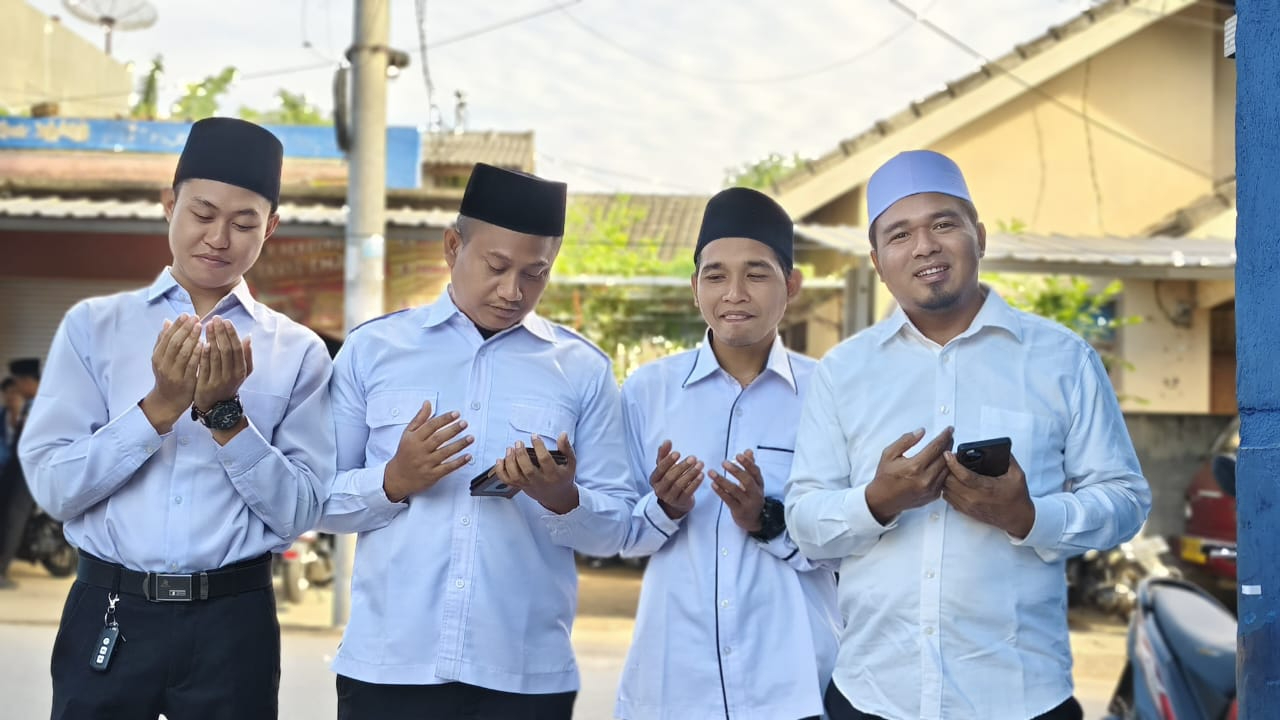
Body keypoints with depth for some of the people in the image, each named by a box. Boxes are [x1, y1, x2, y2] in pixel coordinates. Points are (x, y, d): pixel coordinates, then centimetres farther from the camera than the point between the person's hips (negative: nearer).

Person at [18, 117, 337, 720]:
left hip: (233, 621, 0)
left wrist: (225, 413, -15)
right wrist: (162, 406, -16)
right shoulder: (92, 326, 2)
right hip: (107, 612, 0)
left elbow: (298, 512, -4)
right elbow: (52, 486, -5)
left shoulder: (298, 352, 1)